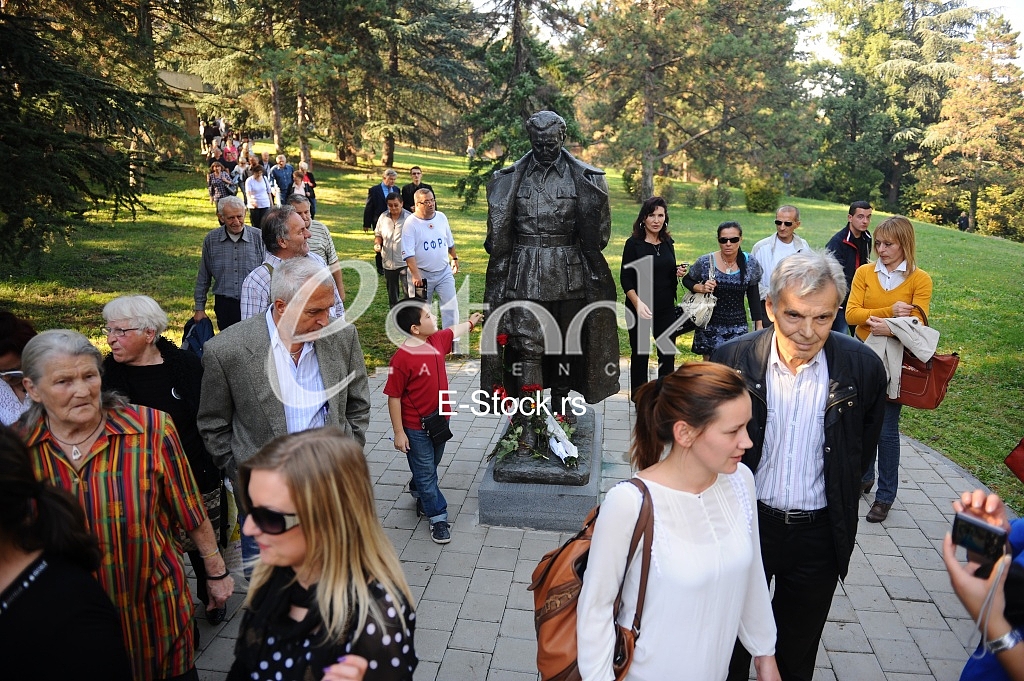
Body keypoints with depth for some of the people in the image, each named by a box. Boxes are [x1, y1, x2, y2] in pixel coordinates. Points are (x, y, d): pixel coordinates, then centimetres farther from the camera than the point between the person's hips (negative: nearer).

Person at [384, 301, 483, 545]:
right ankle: (438, 517, 19)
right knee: (426, 472, 7)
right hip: (415, 428, -7)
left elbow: (455, 331, 20)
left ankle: (417, 491, 51)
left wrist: (471, 322, 37)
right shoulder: (401, 359, -25)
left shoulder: (437, 340, -4)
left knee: (430, 466, 25)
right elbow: (394, 397, -19)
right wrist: (399, 433, -16)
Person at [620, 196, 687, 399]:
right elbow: (626, 279, -10)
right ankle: (639, 397, 20)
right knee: (640, 353, 6)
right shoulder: (633, 244, -7)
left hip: (666, 307, 4)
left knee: (668, 353, 6)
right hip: (639, 308, -4)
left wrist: (678, 272, -4)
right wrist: (638, 303, -22)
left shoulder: (668, 243, 8)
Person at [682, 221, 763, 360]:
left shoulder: (751, 264, -3)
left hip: (738, 326, 1)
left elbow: (754, 297, 6)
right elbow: (686, 280, 8)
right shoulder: (705, 262, -8)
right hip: (710, 326, -1)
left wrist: (758, 325, 7)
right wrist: (701, 288, -13)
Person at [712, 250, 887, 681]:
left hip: (819, 533, 1)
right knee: (732, 643, 19)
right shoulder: (732, 359, -15)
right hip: (746, 521, 0)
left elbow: (863, 449, 4)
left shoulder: (863, 368, -14)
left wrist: (838, 494, 7)